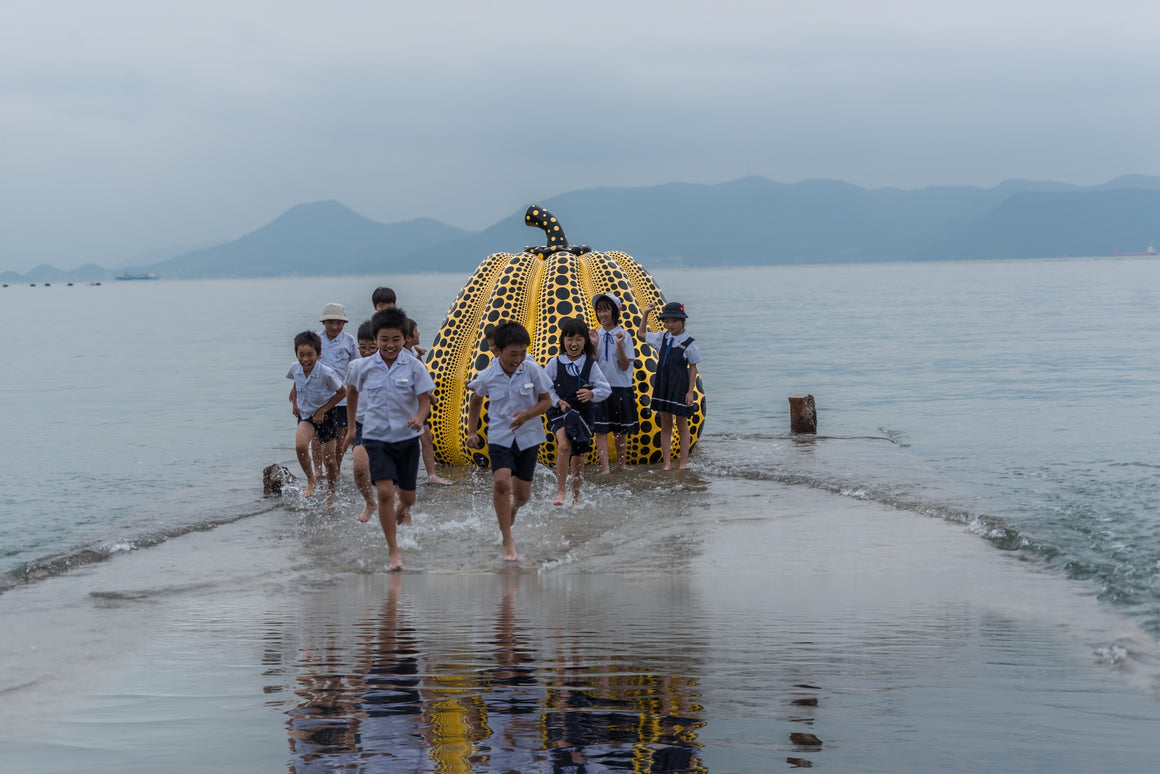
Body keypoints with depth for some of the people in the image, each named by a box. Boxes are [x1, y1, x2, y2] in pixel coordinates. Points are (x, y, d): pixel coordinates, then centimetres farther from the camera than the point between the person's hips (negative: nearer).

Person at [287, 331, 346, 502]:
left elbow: (342, 392, -9)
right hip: (305, 416, 3)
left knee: (329, 461, 6)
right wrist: (294, 402, 5)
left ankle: (330, 496, 28)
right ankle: (311, 480, -3)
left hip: (324, 416, -3)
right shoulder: (295, 369, -10)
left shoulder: (326, 374, -24)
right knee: (300, 446, -27)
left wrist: (323, 410, -12)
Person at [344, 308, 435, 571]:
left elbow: (425, 399, -9)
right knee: (385, 492, -17)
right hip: (376, 437, -1)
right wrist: (351, 425, 21)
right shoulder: (363, 367, -4)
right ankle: (394, 553, -11)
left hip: (407, 438, 1)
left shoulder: (414, 366, -9)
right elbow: (352, 392, 15)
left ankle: (402, 511, 52)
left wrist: (419, 418, -30)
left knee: (407, 496, 12)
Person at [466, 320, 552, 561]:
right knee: (501, 482, -23)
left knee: (522, 494, 8)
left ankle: (512, 509, 48)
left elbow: (546, 400, -2)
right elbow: (476, 400, 12)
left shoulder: (532, 370, -11)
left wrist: (527, 415, -20)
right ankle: (507, 541, -14)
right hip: (499, 437, -1)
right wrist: (472, 431, 10)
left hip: (528, 437, 1)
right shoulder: (487, 376, -9)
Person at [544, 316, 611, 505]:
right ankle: (560, 492, -25)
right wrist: (557, 401, -9)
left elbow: (606, 388, -2)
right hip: (560, 412, -2)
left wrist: (592, 394, -22)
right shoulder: (555, 364, -4)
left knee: (579, 458, 9)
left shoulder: (590, 365, -2)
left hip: (583, 413, 2)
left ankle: (576, 498, 28)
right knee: (564, 445, -29)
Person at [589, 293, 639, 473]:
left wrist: (619, 345, -18)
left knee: (621, 430, 9)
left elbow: (625, 365, -6)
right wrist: (594, 345, -13)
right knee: (601, 430, -6)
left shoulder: (624, 335, -2)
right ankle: (604, 468, -7)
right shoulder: (596, 335, 3)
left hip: (621, 387, -1)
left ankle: (622, 463, 23)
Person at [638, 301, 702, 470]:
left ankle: (683, 461, 12)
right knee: (665, 425, 6)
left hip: (680, 387, -5)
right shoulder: (662, 338, 6)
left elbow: (693, 368, -6)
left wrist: (690, 391, -9)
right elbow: (641, 334, 23)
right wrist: (645, 314, 17)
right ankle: (667, 462, 10)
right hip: (662, 385, 5)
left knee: (682, 425, 5)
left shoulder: (688, 344, -9)